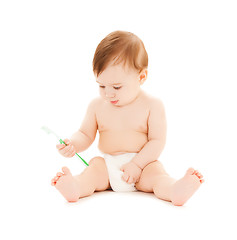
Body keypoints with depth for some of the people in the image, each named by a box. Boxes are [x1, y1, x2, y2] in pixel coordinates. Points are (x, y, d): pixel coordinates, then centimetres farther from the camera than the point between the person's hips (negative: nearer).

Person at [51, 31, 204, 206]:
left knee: (156, 171, -29)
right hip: (107, 164, 2)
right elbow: (86, 135, 12)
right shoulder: (97, 105, 7)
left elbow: (157, 141, -7)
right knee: (94, 167, -26)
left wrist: (137, 164, -18)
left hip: (143, 161, -2)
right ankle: (74, 187, -52)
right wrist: (73, 145, -11)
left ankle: (175, 191, -55)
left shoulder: (152, 105, -4)